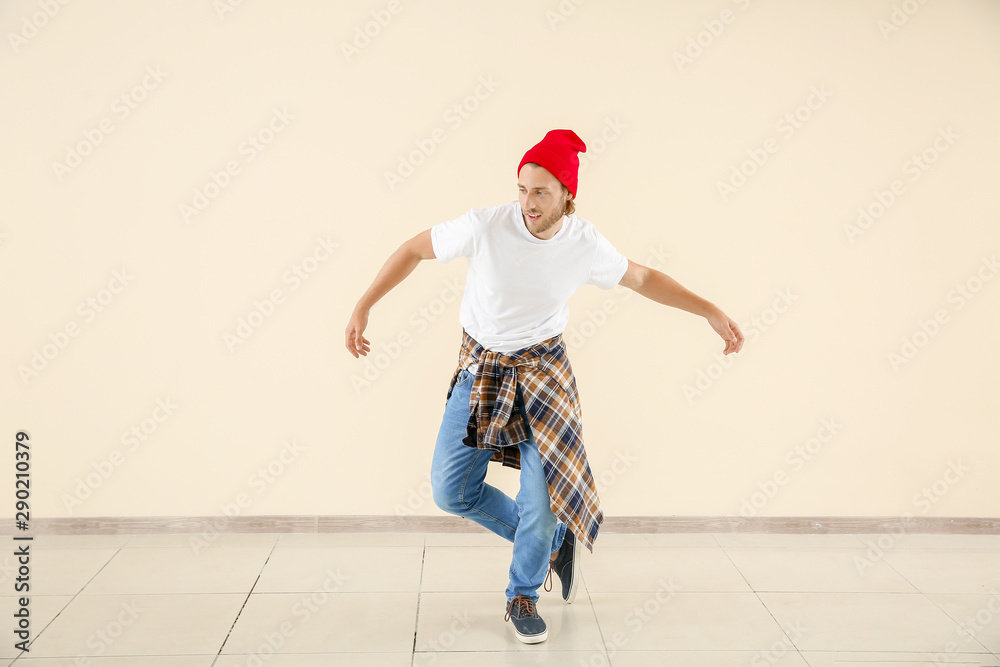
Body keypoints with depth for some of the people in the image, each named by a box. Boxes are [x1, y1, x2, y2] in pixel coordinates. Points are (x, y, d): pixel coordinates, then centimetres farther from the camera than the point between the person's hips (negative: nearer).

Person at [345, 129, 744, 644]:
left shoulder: (585, 244, -14)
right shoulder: (485, 225, -21)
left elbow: (642, 278, 4)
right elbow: (415, 250, -7)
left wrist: (711, 311, 1)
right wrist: (363, 307, -11)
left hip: (543, 369, 0)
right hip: (480, 370, 1)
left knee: (543, 494, -9)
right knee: (450, 490, 1)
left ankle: (523, 597, 20)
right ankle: (550, 539, 24)